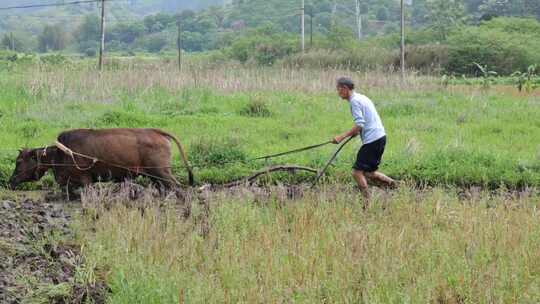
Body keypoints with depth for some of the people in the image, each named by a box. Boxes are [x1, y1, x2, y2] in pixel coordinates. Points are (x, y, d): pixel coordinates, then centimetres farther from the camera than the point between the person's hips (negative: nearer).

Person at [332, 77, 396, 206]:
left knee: (357, 172, -6)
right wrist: (355, 132, 17)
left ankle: (367, 203, -8)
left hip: (372, 140, -10)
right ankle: (393, 185, 5)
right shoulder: (362, 98, 20)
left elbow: (360, 125, -20)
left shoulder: (355, 101, -11)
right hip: (380, 137, 10)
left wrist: (342, 137, -18)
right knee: (369, 173, 16)